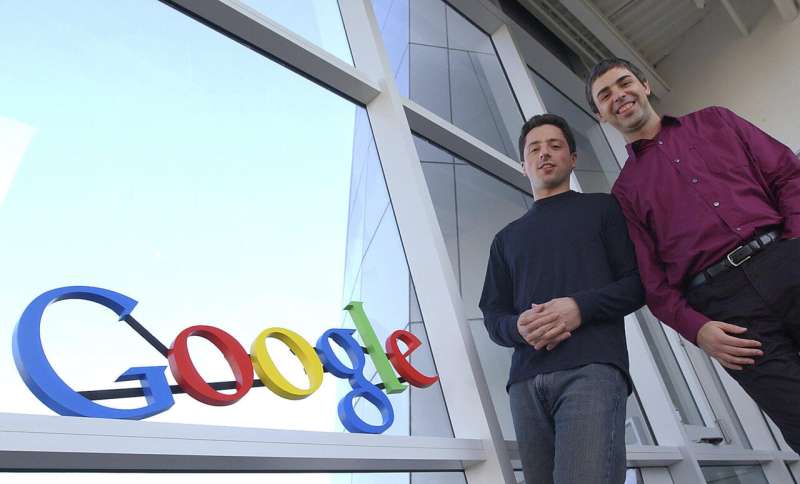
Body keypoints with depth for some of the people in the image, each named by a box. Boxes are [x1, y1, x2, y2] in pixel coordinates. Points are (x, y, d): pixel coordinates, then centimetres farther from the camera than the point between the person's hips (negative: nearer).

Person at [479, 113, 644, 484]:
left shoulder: (602, 208, 16)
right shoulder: (507, 238, 24)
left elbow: (639, 283, 6)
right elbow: (493, 316, 16)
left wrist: (580, 308, -12)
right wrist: (519, 328, -8)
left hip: (592, 369, -3)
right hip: (526, 381, 4)